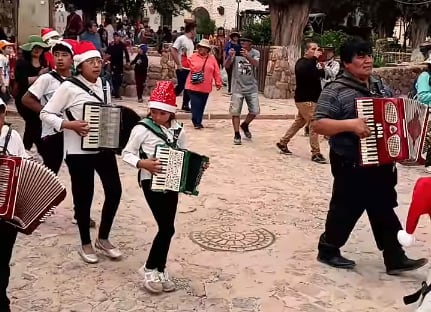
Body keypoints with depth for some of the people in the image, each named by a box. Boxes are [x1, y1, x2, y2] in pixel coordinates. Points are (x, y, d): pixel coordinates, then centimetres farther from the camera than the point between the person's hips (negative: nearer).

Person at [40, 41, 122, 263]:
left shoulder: (104, 85, 7)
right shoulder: (69, 87, -11)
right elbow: (46, 114, -10)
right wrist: (70, 125, -22)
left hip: (104, 148, 6)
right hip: (79, 151, -6)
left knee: (114, 190, 7)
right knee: (83, 197, 5)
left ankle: (103, 238, 27)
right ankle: (86, 244, 25)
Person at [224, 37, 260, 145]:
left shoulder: (255, 53, -1)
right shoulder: (235, 52, -3)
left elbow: (256, 64, -22)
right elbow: (226, 66, -11)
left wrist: (247, 56, -42)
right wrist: (230, 56, -32)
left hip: (252, 88, 1)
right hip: (237, 88, -1)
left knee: (255, 111, 3)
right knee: (235, 112, -1)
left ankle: (245, 125, 30)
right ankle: (237, 135, 10)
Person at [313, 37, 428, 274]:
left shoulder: (379, 85, 10)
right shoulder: (335, 91, -16)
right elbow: (318, 124, -22)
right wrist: (350, 124, -31)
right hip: (352, 165, -7)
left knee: (384, 210, 14)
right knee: (346, 209, 6)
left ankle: (395, 258, 23)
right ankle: (327, 251, 25)